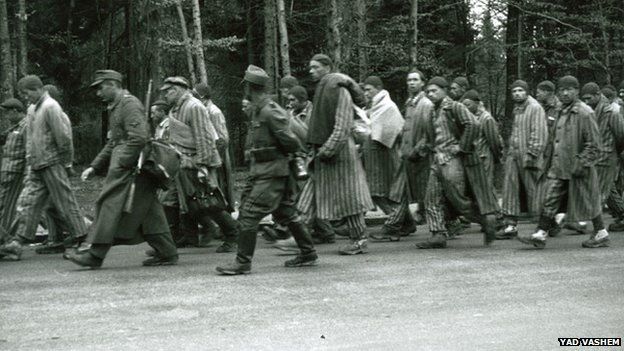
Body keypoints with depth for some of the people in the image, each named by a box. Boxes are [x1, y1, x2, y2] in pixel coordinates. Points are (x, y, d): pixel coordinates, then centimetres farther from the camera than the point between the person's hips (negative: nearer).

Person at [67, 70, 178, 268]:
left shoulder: (129, 104, -11)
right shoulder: (115, 107, 22)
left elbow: (139, 138, -22)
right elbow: (113, 143, 27)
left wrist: (121, 164, -20)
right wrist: (94, 167, 19)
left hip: (131, 168, -10)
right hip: (125, 166, 10)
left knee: (112, 205, -9)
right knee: (149, 212, 9)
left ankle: (95, 255, -7)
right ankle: (167, 253, 11)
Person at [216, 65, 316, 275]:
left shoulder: (270, 112, -18)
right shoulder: (257, 111, 11)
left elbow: (291, 142, -17)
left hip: (271, 172, -10)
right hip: (260, 171, 10)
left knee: (249, 215, -9)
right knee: (285, 213, 15)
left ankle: (243, 263, -3)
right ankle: (308, 254, 24)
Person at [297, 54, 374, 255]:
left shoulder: (340, 91, -12)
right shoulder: (321, 90, 15)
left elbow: (342, 127, -19)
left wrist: (327, 151, -22)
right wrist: (315, 149, 13)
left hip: (339, 153, -8)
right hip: (323, 152, 9)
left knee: (347, 196, -1)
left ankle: (360, 240, 8)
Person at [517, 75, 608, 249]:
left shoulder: (585, 113, -13)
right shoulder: (562, 112, 13)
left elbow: (593, 143, -15)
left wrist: (583, 163, -19)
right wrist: (554, 161, 20)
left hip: (577, 167, -8)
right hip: (560, 166, 8)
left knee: (587, 202, 4)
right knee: (551, 200, 2)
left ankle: (601, 234, 19)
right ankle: (540, 235, 1)